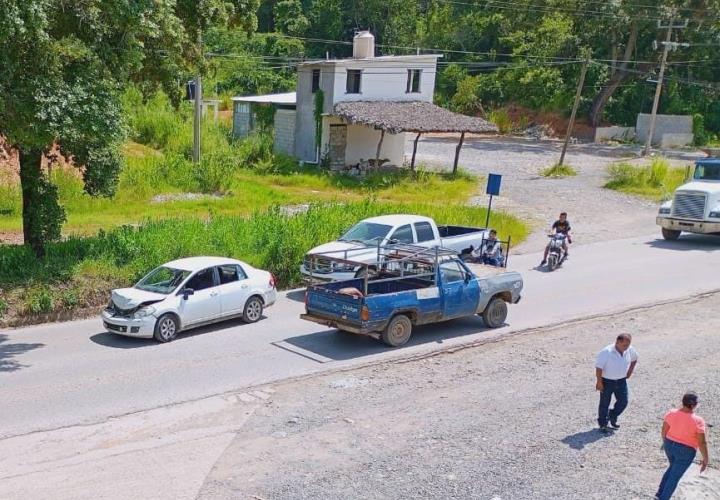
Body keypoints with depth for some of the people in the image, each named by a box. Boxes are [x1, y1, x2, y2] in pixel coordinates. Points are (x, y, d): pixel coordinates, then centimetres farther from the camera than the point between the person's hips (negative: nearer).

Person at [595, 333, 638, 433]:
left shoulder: (630, 350, -8)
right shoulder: (606, 352, -25)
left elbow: (634, 359, 16)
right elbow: (599, 367, -22)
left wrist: (630, 371, 8)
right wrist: (599, 382, -20)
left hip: (621, 381, 5)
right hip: (607, 381, -5)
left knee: (623, 402, 7)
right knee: (604, 404, 5)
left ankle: (612, 417, 33)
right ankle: (603, 424, 21)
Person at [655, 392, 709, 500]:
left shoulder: (671, 413, -13)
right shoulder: (698, 421, -24)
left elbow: (664, 430, -2)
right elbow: (702, 442, -21)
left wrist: (665, 442, 16)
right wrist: (705, 459, -8)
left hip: (670, 445, 5)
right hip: (685, 451, -5)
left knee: (673, 467, 29)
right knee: (675, 477, 9)